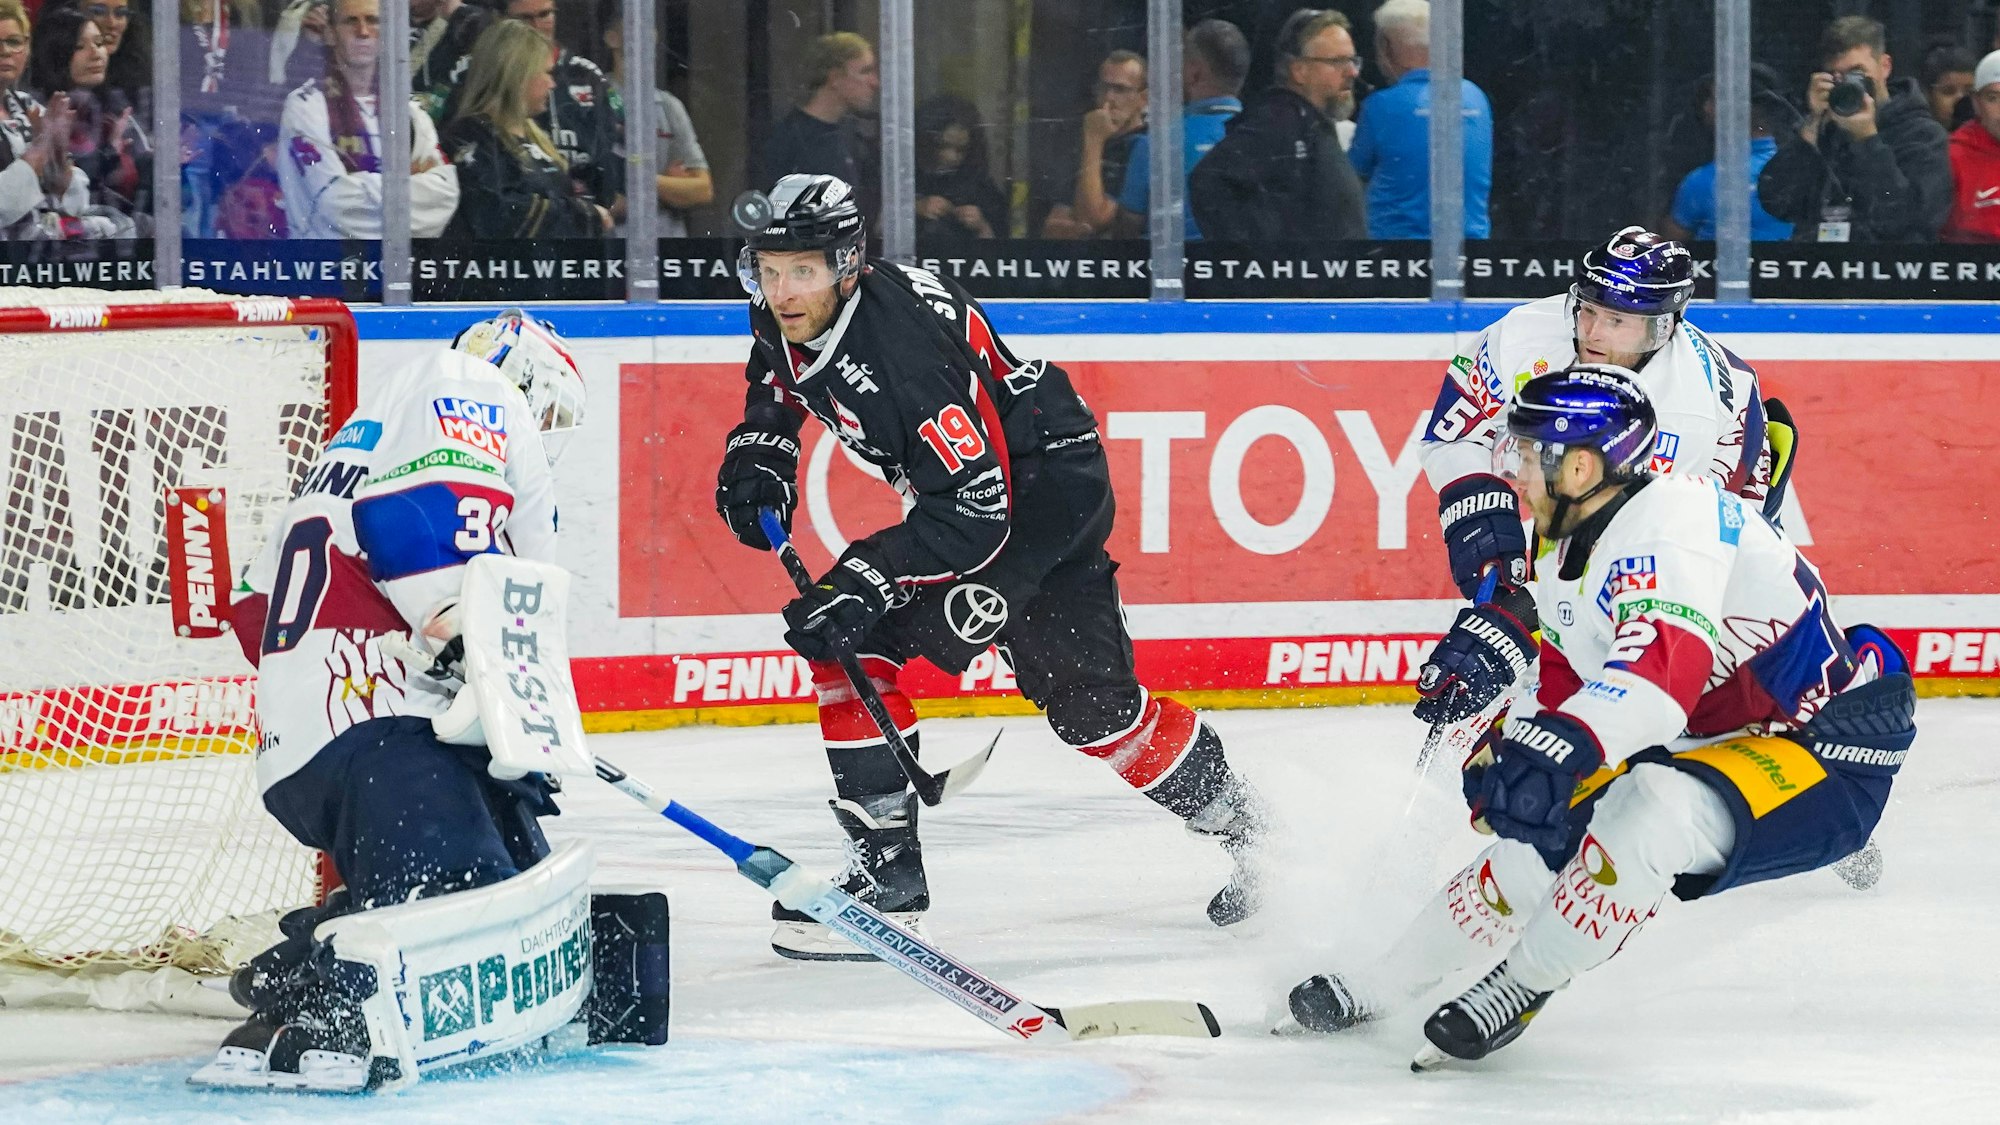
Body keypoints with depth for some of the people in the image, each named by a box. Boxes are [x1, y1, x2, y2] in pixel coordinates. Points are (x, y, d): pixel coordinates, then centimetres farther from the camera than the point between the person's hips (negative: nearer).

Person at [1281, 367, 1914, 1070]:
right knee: (1544, 829, 4)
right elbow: (1562, 685, 19)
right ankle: (1383, 985, 23)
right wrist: (1507, 747, 0)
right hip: (1707, 747, 10)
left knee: (1652, 807, -32)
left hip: (1829, 755, -10)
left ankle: (1525, 982, -12)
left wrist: (1558, 750, -53)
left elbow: (1667, 660, -42)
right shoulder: (1571, 551, 5)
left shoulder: (1671, 517, -26)